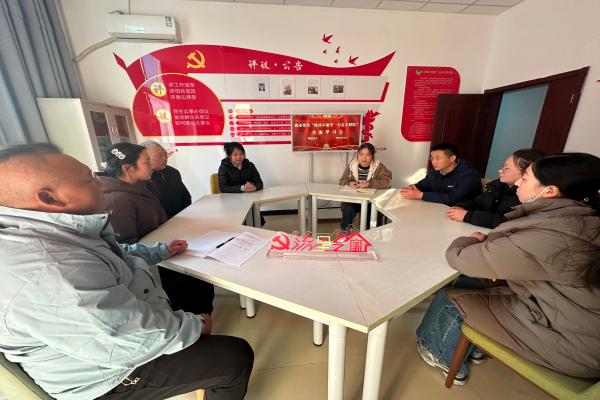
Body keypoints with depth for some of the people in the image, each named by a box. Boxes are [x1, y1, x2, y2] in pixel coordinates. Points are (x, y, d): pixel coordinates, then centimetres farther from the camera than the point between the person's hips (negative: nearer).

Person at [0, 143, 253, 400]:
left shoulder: (43, 232, -6)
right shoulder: (54, 276, -39)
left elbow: (112, 255, 12)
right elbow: (141, 341, -32)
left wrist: (161, 250, 11)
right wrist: (196, 324, -15)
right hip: (115, 372, -8)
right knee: (237, 356, -5)